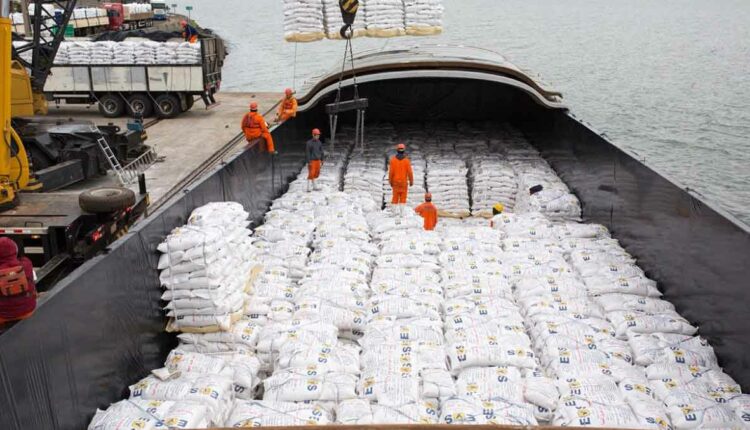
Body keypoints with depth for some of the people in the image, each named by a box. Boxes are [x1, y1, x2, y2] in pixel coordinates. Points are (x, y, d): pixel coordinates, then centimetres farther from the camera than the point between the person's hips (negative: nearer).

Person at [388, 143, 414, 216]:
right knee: (403, 197, 5)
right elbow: (409, 172, -9)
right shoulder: (406, 160, -9)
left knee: (395, 197, 9)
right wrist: (411, 181, 3)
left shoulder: (393, 159, -6)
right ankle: (401, 212, 1)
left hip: (395, 182, 1)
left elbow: (391, 171, -6)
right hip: (404, 182, -1)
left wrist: (390, 181, 5)